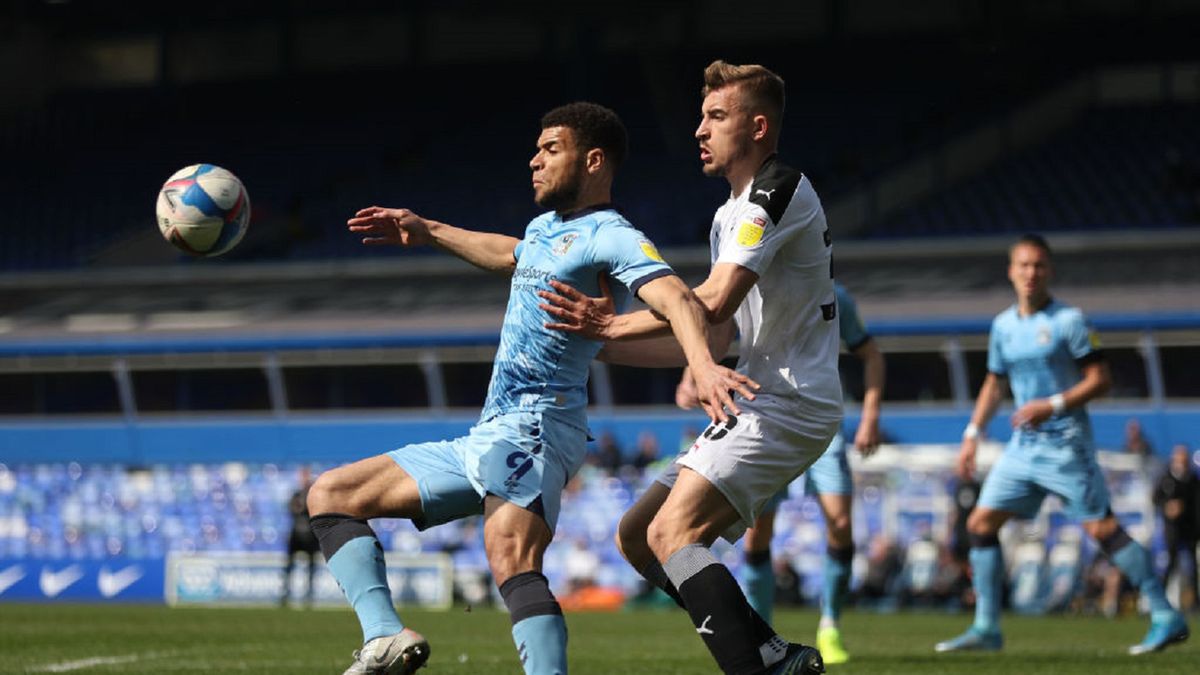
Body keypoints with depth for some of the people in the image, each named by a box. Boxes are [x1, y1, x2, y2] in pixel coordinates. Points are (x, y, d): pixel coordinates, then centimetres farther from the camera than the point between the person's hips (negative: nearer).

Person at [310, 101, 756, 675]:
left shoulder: (609, 237, -9)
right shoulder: (545, 228, 21)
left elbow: (677, 299, -26)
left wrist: (704, 365, -45)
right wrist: (428, 233, 50)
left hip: (532, 427, -10)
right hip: (483, 443, 10)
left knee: (509, 552, -36)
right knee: (329, 494, 9)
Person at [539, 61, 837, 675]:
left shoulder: (779, 191, -11)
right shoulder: (732, 214, 21)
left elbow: (714, 303, -22)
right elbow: (716, 338, 21)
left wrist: (612, 325, -14)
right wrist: (604, 342, 15)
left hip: (789, 404, -11)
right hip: (762, 401, 11)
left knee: (672, 533, -23)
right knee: (637, 537, 8)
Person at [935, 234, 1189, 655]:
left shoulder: (1068, 320, -7)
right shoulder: (1003, 326, 12)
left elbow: (1100, 379, -9)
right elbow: (994, 383, 24)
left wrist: (1053, 405, -20)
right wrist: (972, 435, 16)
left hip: (1065, 444, -7)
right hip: (1023, 446, 7)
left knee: (1102, 528, -12)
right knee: (981, 523, 1)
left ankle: (1166, 616, -7)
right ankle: (986, 628, 7)